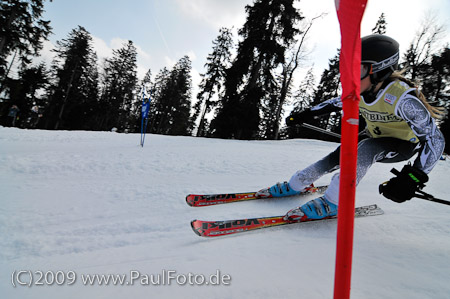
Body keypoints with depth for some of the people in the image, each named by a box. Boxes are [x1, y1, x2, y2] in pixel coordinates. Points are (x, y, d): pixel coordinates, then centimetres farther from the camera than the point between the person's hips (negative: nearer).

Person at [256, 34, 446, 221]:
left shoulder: (402, 98, -33)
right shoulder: (360, 93, -14)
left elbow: (435, 139, -31)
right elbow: (336, 103, 8)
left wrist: (413, 178, -42)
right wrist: (306, 114, 6)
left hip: (404, 145, -6)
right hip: (377, 142, 6)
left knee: (364, 149, -34)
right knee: (335, 158, -8)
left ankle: (332, 203, -26)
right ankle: (295, 185, 9)